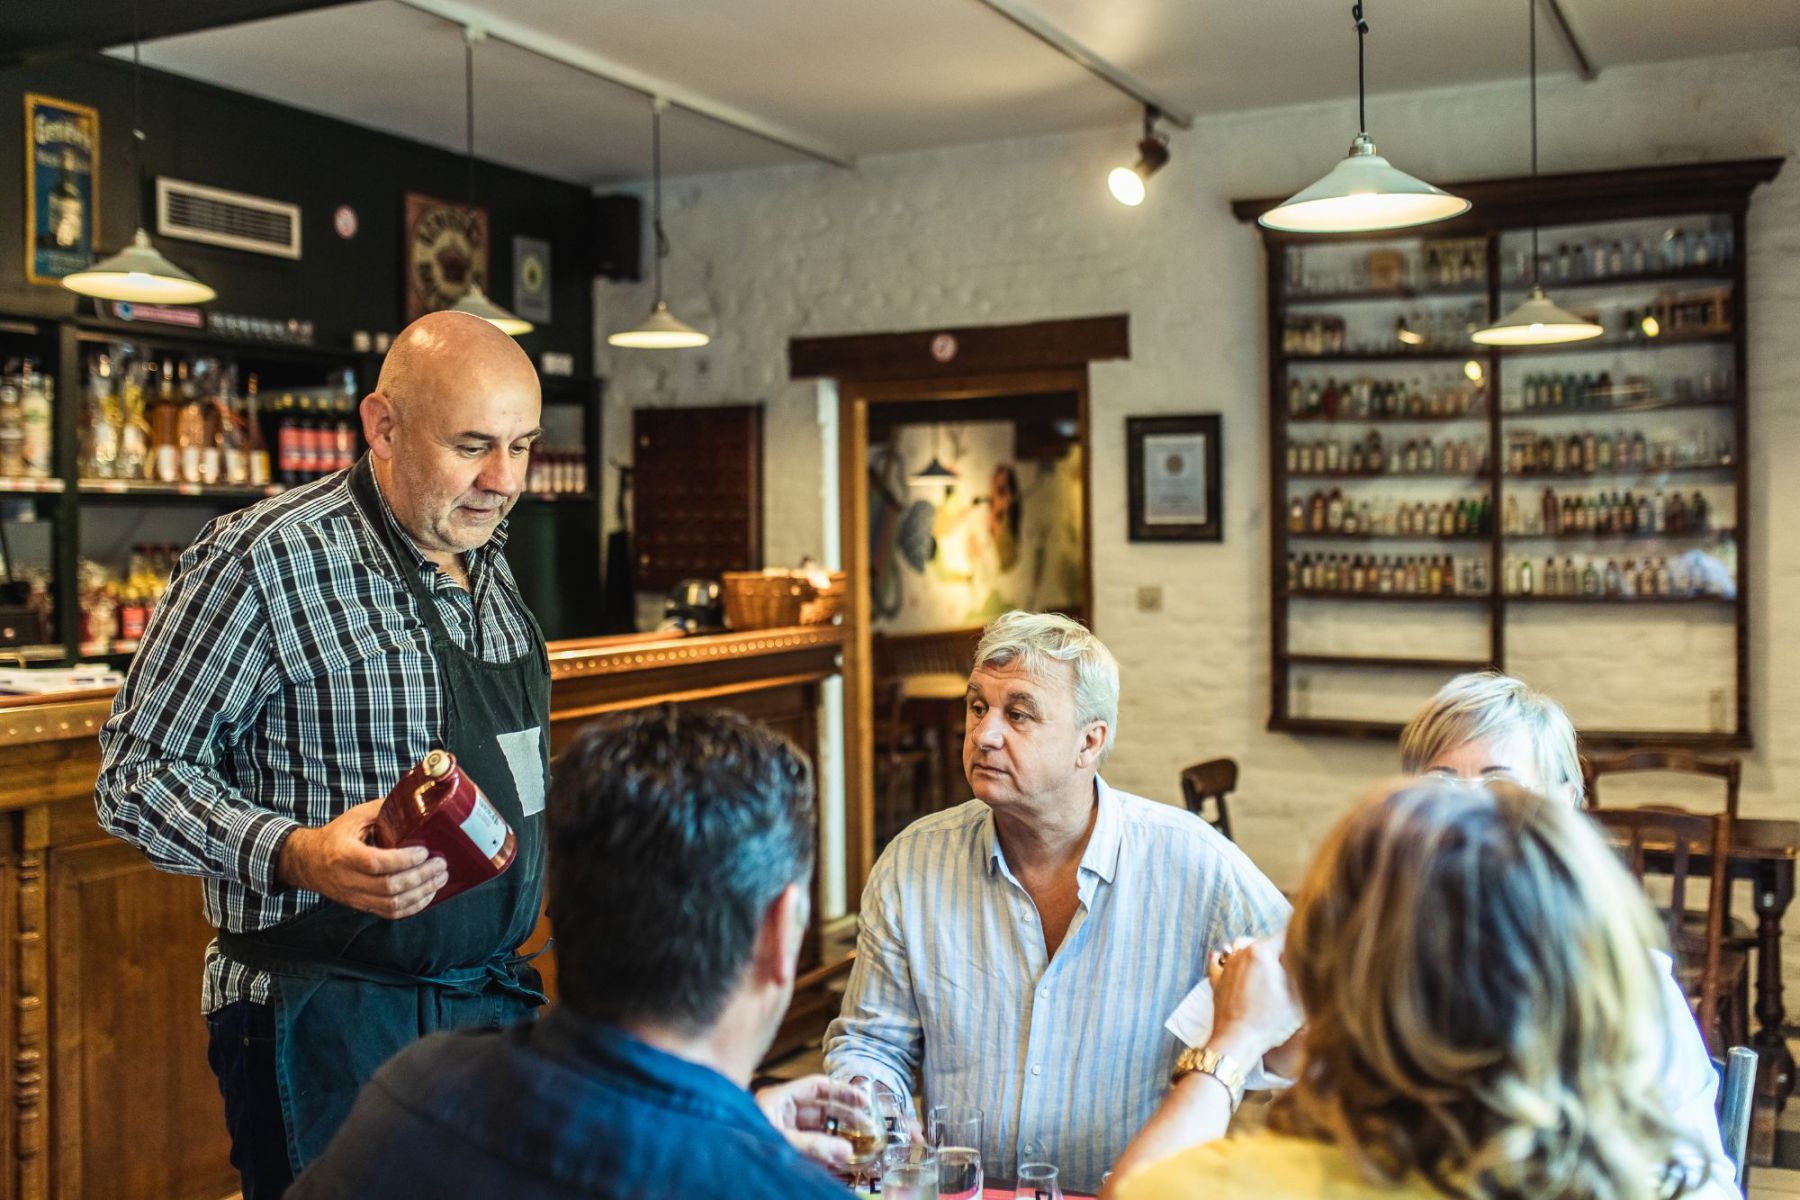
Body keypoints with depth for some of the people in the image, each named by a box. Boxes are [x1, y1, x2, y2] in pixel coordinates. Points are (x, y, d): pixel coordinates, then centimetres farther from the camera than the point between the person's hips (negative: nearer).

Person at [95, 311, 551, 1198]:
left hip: (493, 997, 7)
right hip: (328, 1023, -7)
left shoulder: (485, 564, 8)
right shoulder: (260, 560, -15)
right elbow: (138, 772, -12)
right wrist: (297, 855, -26)